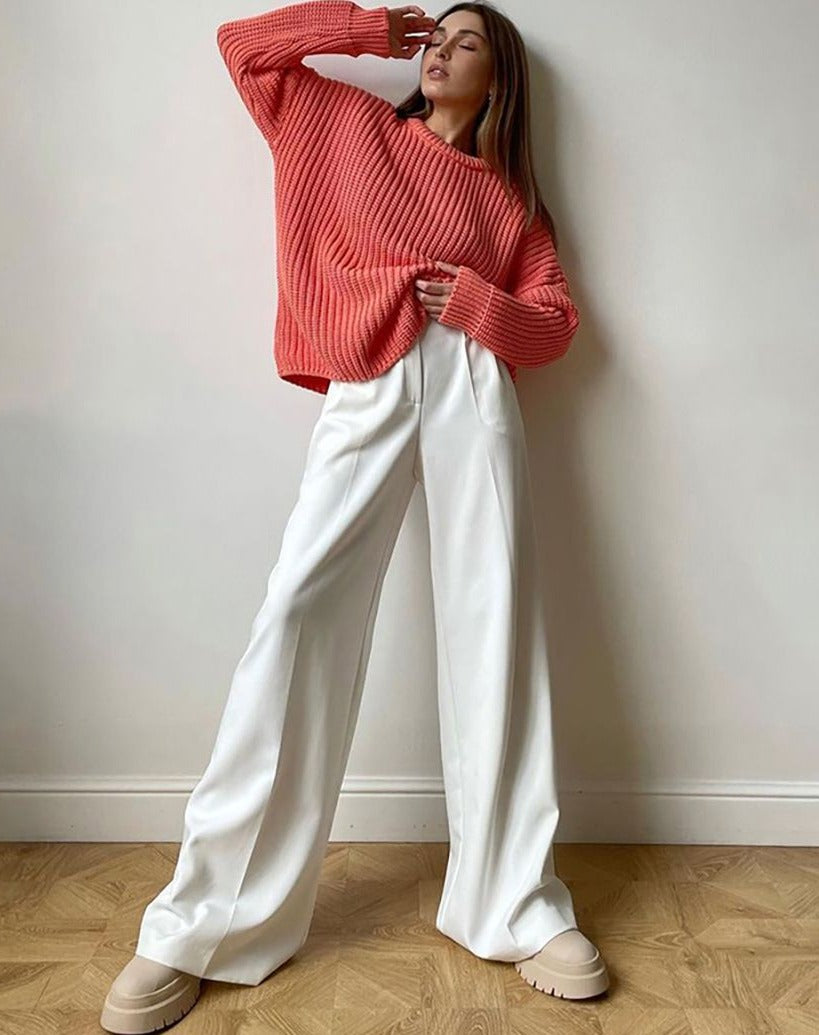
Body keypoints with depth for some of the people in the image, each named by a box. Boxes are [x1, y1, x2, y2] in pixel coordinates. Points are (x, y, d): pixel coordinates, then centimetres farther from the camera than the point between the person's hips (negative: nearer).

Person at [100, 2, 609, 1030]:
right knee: (299, 610, -14)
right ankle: (202, 922, -6)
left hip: (470, 386, 2)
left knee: (494, 620, -8)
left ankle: (518, 906, 3)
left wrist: (480, 304, -3)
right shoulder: (347, 122, 24)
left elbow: (555, 321, 16)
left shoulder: (509, 195, 23)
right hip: (364, 391, -1)